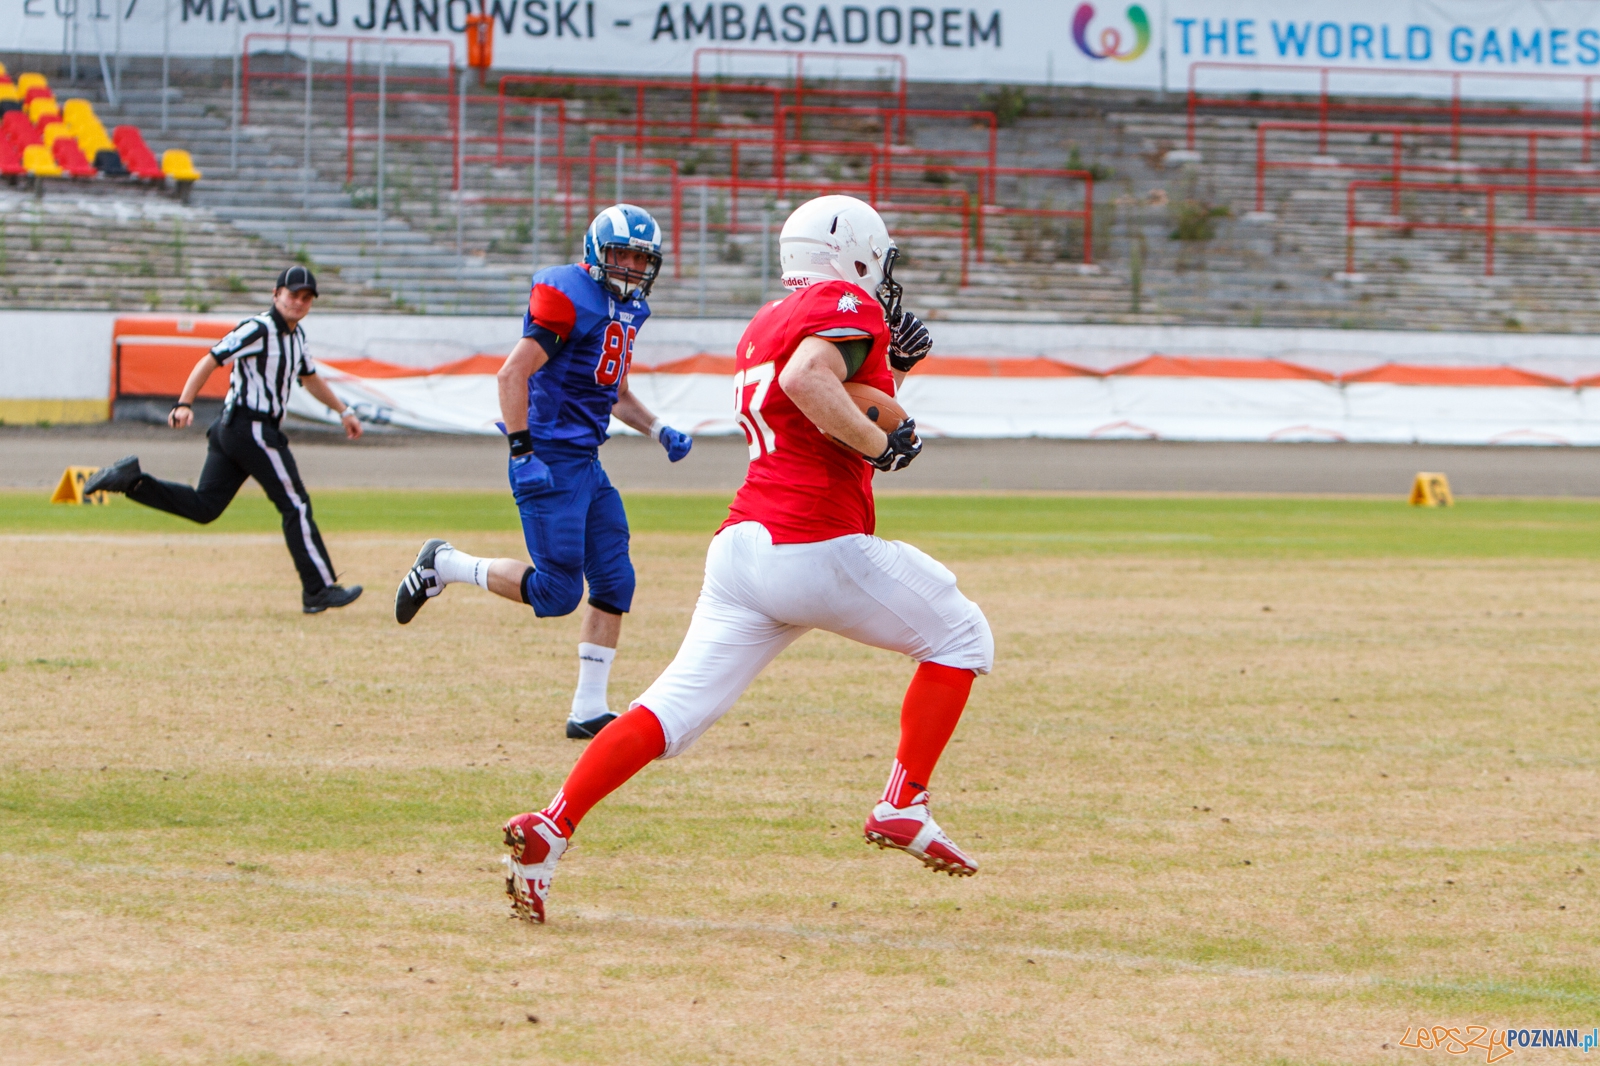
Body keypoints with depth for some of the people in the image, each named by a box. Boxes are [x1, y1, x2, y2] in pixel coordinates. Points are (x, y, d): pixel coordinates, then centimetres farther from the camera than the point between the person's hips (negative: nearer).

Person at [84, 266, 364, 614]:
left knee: (203, 506, 7)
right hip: (254, 429, -10)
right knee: (295, 506, -4)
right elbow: (210, 360, -18)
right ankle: (319, 591, -1)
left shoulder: (295, 334, 17)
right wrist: (184, 404, -28)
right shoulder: (258, 329, -12)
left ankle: (131, 479, 1)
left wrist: (343, 410, 32)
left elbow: (309, 378, 33)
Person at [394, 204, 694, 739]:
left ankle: (588, 710, 8)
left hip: (587, 464, 9)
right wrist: (522, 451, -22)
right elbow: (513, 372, -18)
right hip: (550, 461, -9)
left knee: (615, 583, 3)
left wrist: (658, 430, 11)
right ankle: (443, 564, 8)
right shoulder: (570, 298, -14)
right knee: (557, 592, -10)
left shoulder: (628, 309, 15)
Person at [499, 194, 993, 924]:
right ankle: (902, 806, 5)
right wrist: (880, 442, -14)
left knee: (679, 706, 0)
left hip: (744, 542, 7)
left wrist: (888, 365, 24)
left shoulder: (762, 328, 24)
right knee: (961, 636, 14)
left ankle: (551, 826, -17)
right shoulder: (848, 306, -2)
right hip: (819, 550, -7)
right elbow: (807, 378, -22)